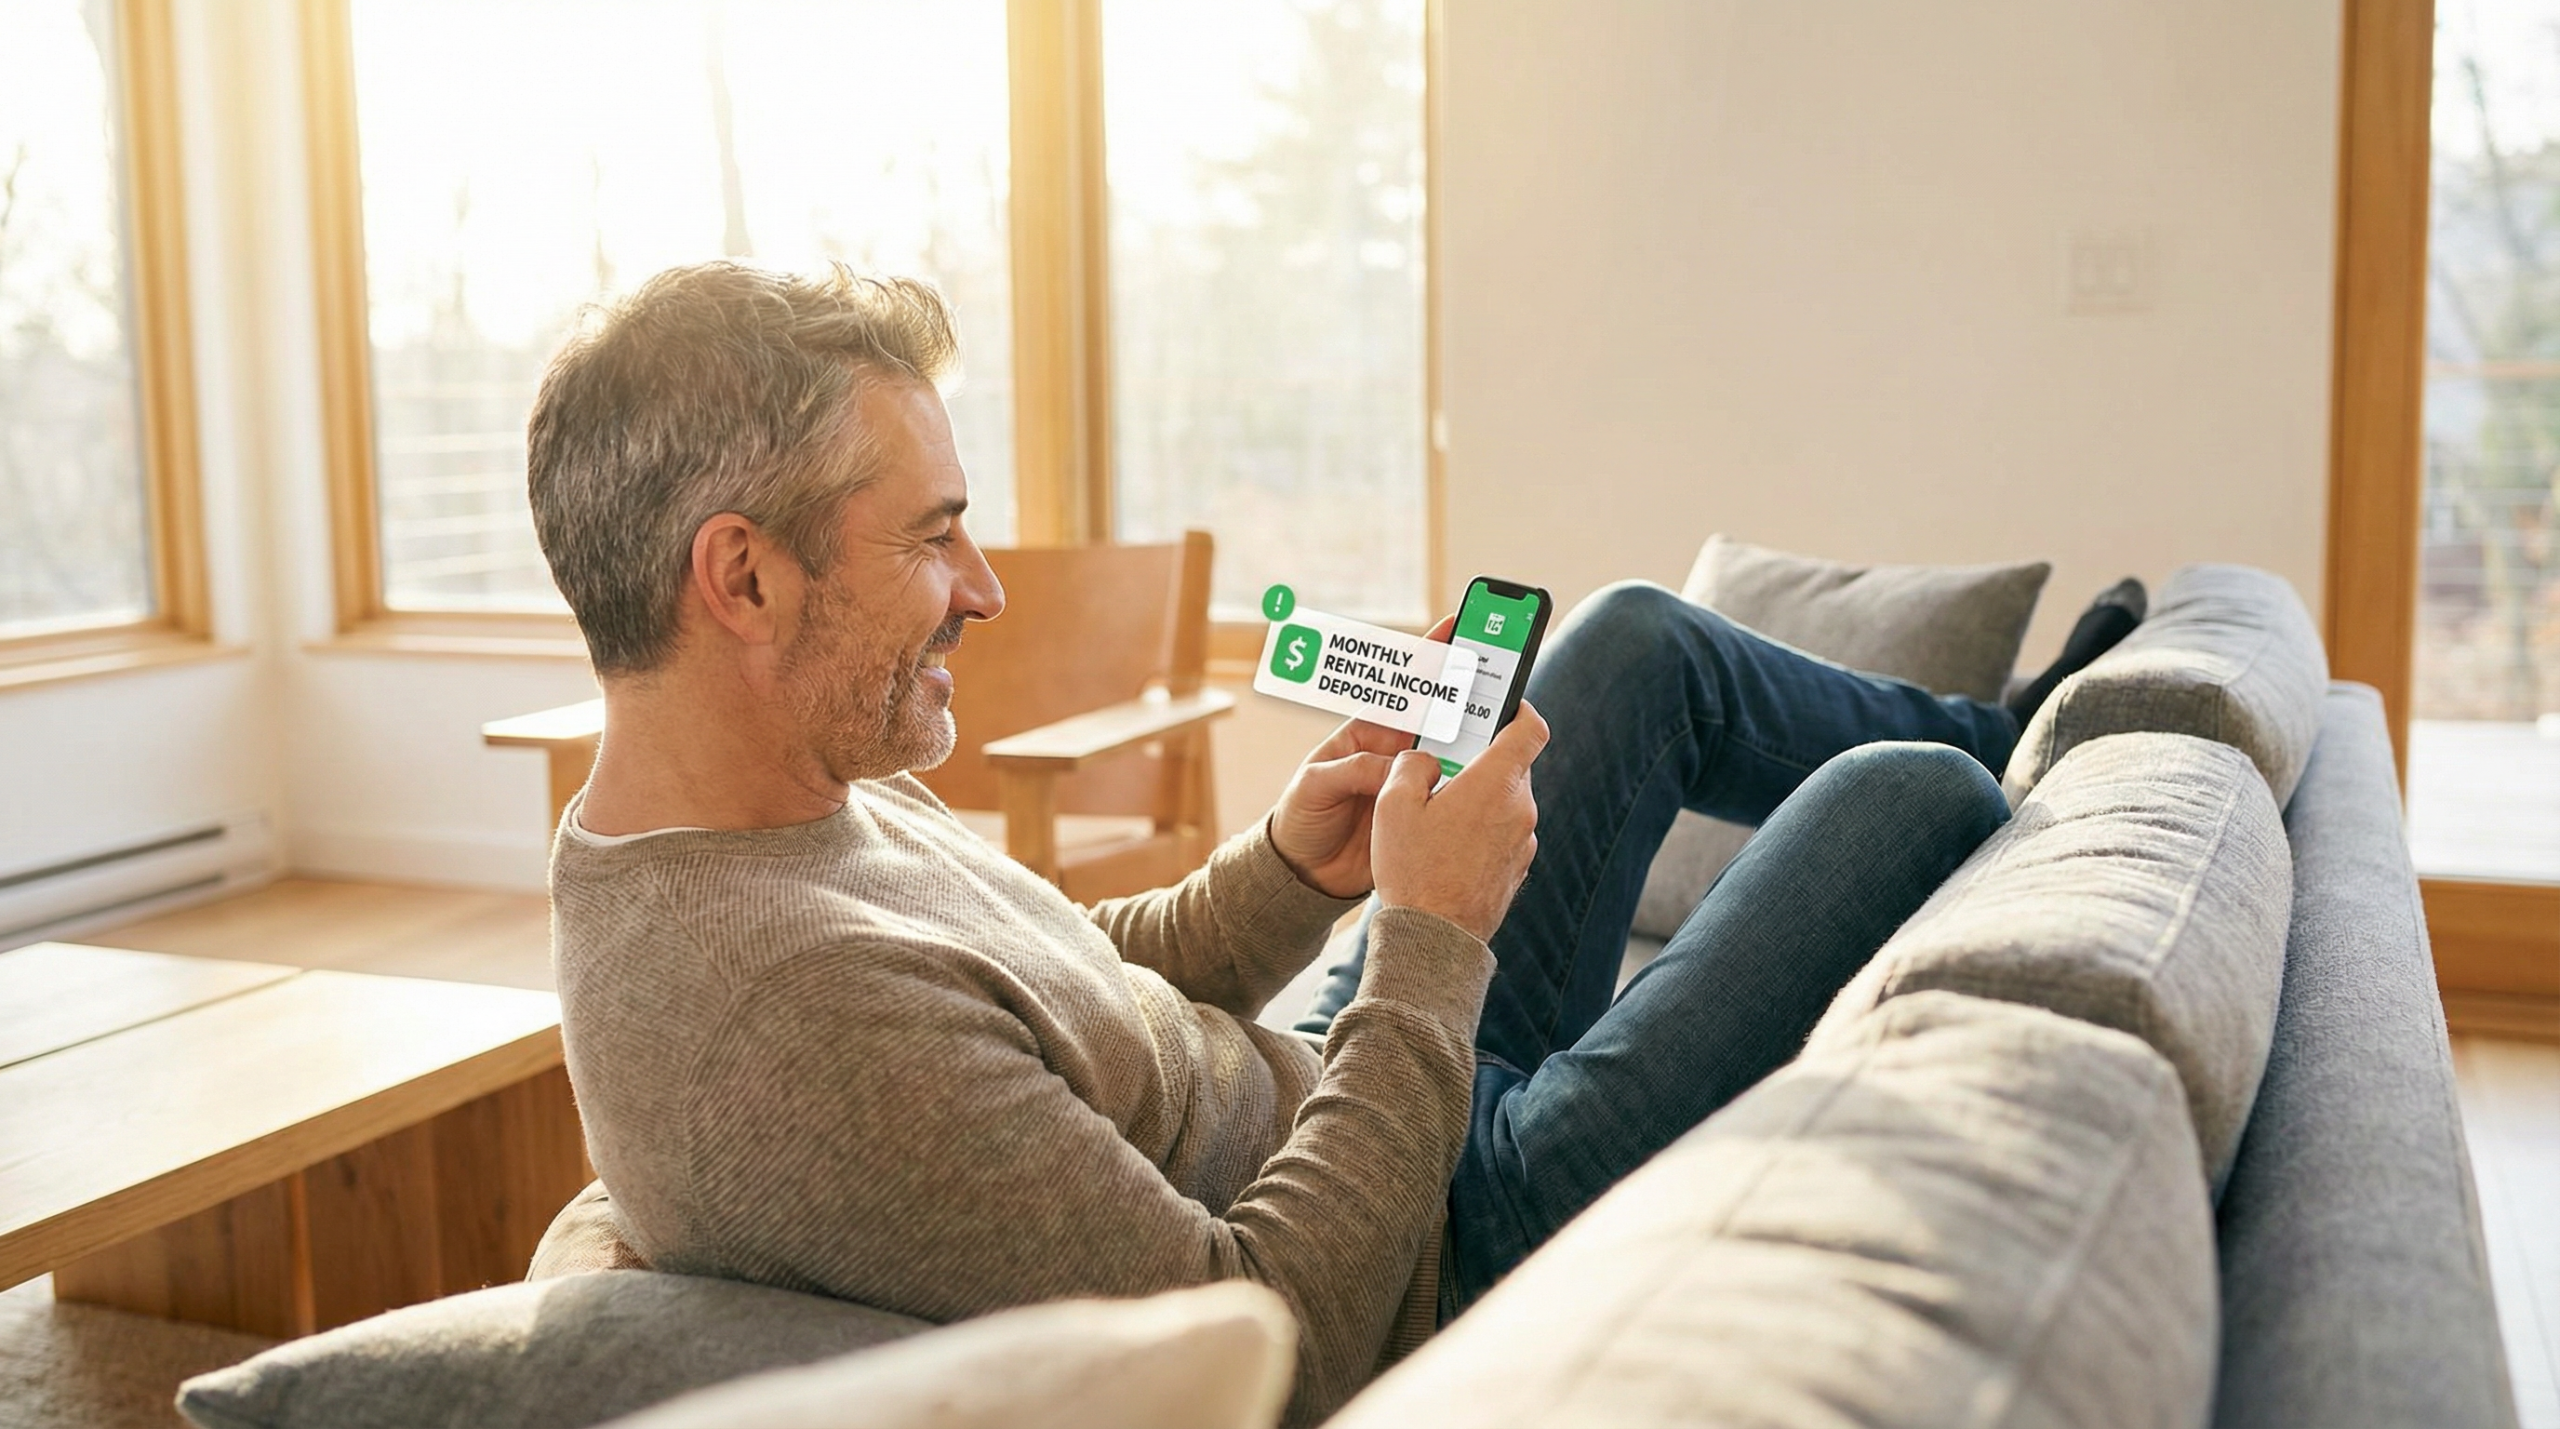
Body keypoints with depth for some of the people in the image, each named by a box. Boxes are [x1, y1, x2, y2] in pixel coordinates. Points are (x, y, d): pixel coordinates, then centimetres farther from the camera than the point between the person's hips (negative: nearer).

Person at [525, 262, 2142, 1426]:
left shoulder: (809, 793, -5)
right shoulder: (789, 1008, -36)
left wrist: (1293, 872, -7)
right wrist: (1433, 938, -26)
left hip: (1341, 1090, 9)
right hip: (1455, 1248, -8)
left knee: (1644, 639, 14)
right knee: (1912, 803, -1)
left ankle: (2016, 737, 41)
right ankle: (1999, 774, 37)